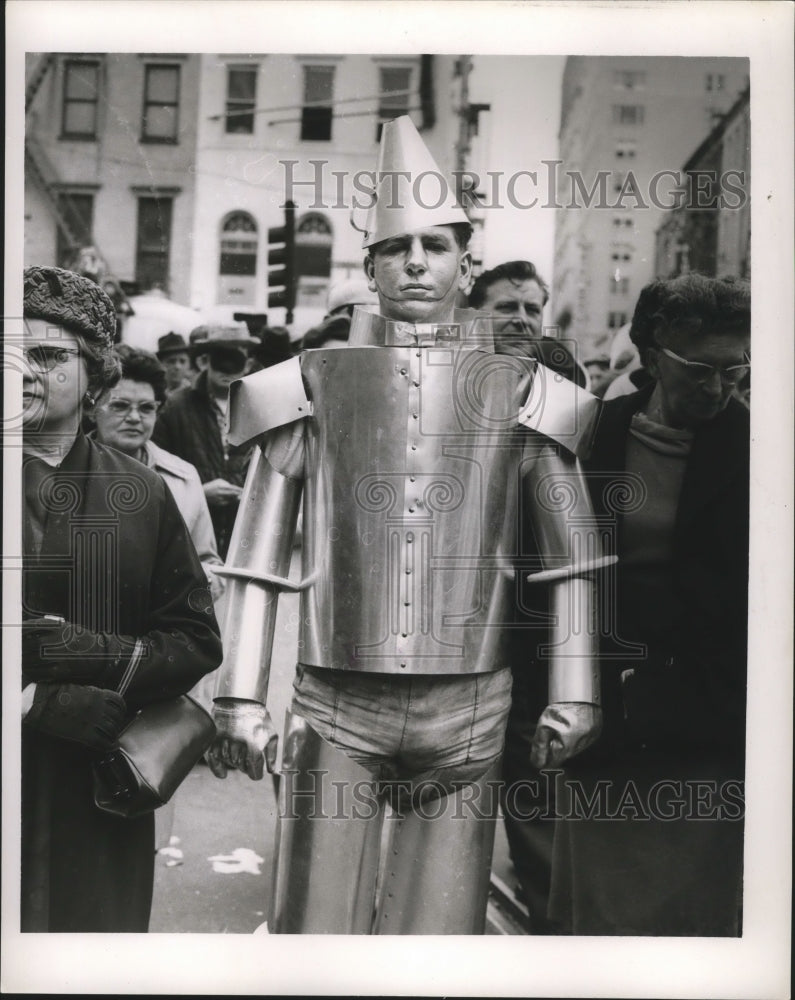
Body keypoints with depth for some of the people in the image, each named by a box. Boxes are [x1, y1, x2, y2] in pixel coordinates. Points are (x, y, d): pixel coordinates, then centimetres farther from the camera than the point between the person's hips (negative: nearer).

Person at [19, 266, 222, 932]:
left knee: (103, 924, 10)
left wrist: (105, 654, -13)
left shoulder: (142, 494, 6)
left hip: (104, 786, 2)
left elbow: (198, 638, 3)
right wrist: (40, 700, -17)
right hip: (16, 776, -1)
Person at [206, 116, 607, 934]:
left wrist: (573, 692, 5)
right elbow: (257, 555, 5)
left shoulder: (516, 389, 5)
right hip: (335, 711, 0)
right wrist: (241, 697, 1)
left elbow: (568, 552, 8)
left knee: (439, 929, 9)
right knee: (315, 929, 4)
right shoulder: (315, 382, 4)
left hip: (467, 714, 1)